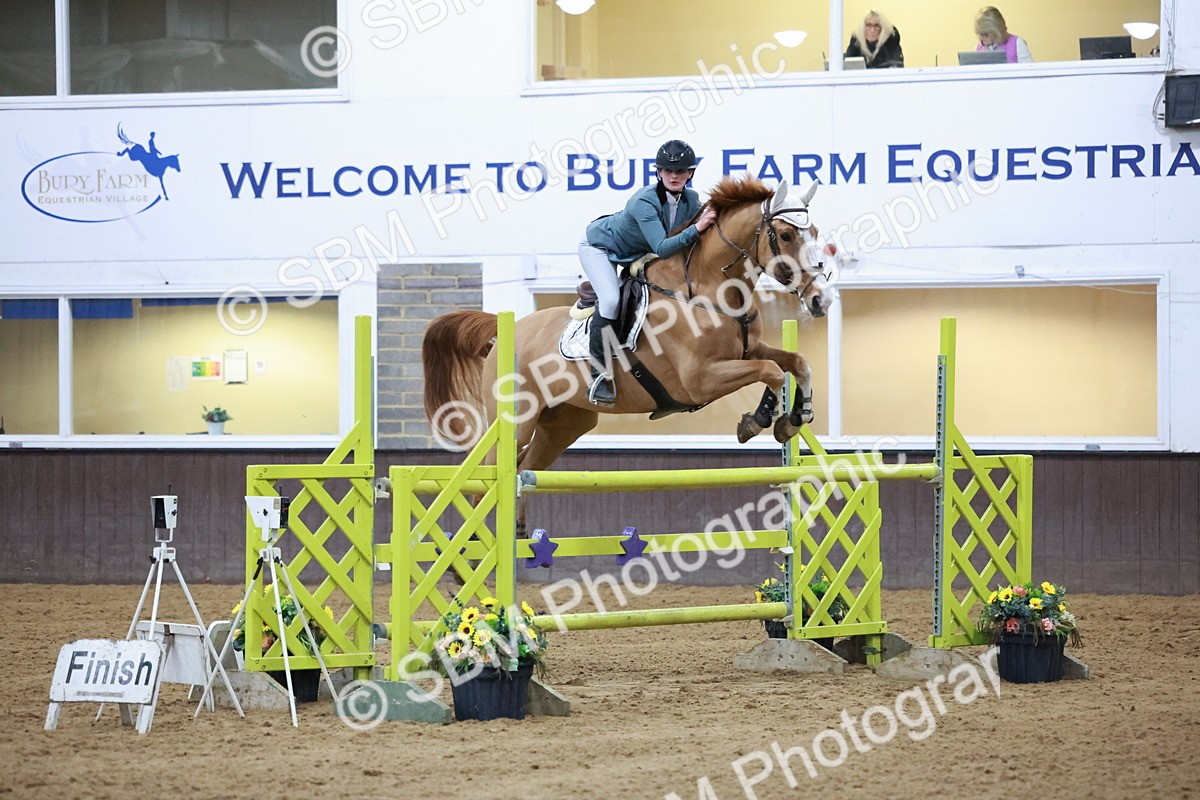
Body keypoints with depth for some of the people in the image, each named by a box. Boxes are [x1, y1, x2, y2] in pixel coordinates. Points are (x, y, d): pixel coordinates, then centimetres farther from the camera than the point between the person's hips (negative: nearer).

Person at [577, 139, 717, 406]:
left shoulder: (691, 200, -16)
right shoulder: (645, 201, -37)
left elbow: (690, 242, -4)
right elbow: (661, 248, -43)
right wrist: (696, 229, -51)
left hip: (636, 254, 8)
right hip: (599, 246, -8)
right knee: (610, 300, -26)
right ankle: (599, 375, -18)